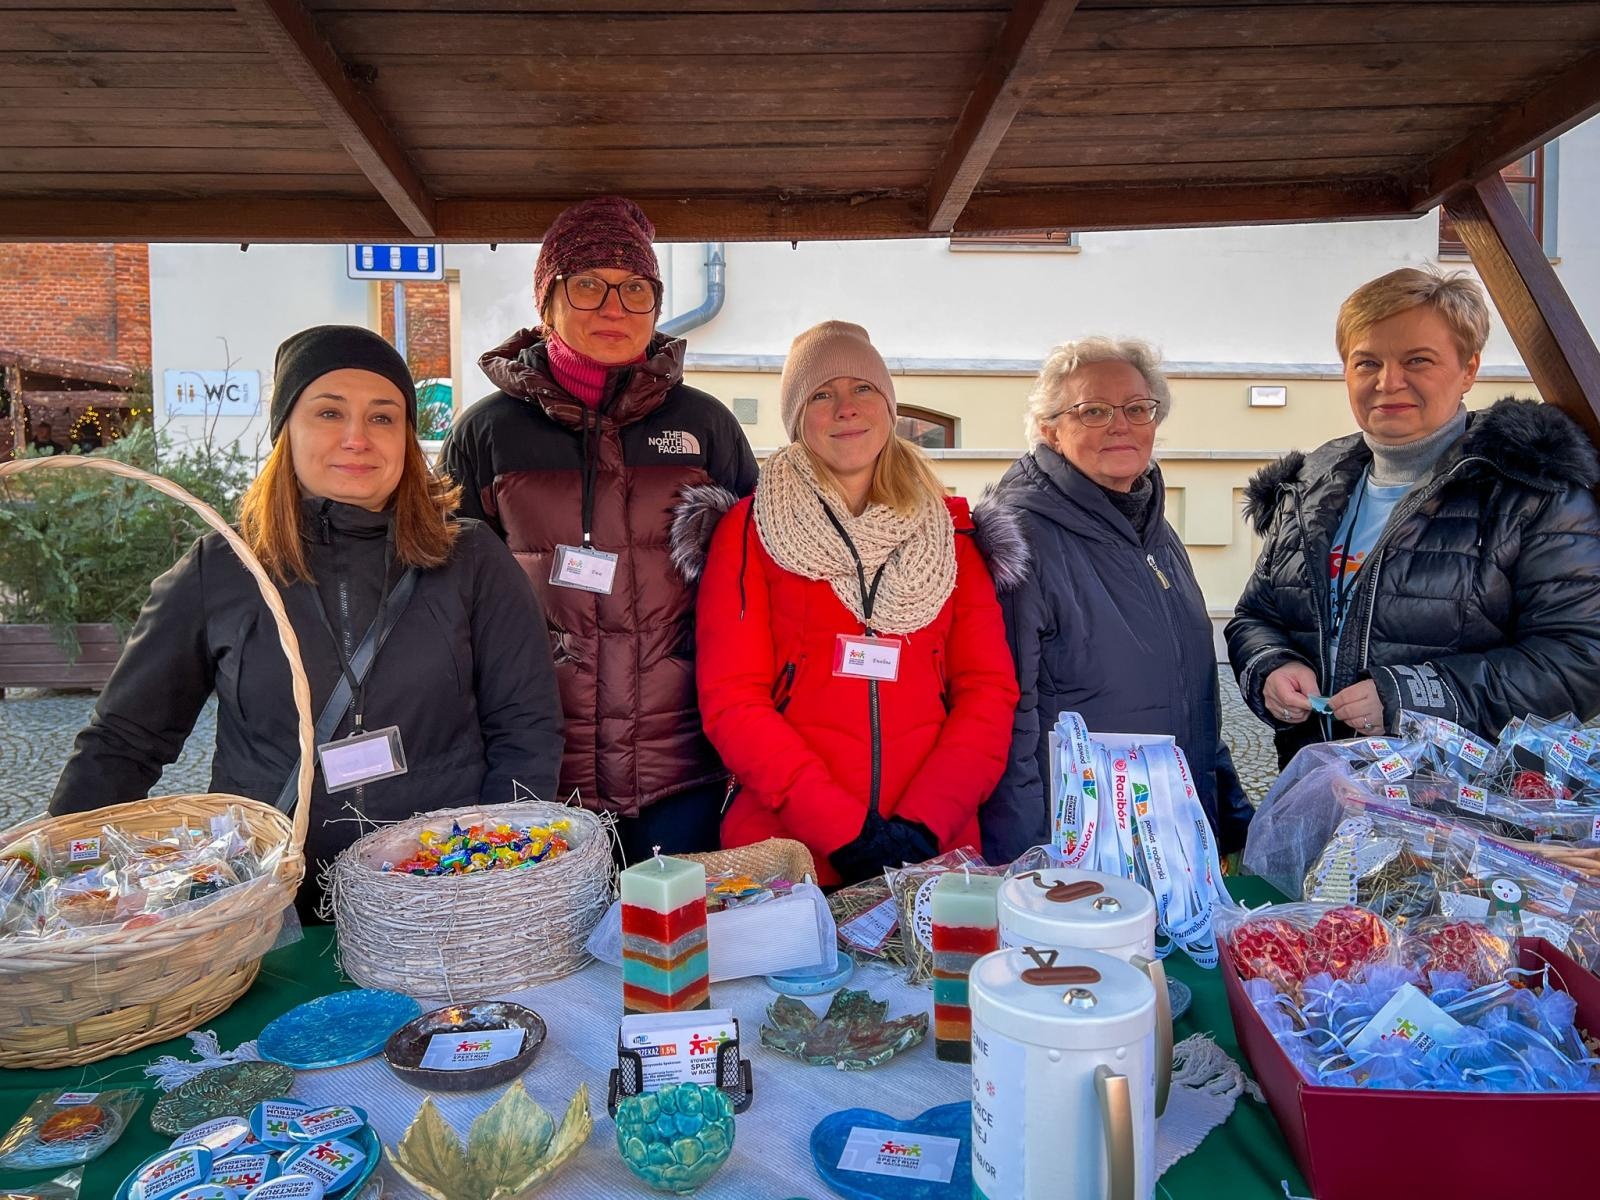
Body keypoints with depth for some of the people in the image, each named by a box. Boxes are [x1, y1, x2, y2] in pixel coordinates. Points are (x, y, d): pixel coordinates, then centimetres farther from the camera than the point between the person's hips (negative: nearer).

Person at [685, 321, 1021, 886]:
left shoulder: (953, 530, 8)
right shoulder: (750, 528, 0)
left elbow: (989, 688, 1)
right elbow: (731, 698, -7)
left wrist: (923, 823, -12)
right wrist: (846, 829, -16)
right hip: (781, 849, -2)